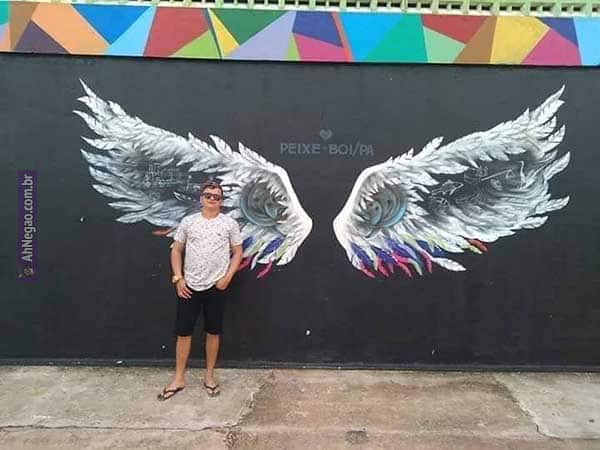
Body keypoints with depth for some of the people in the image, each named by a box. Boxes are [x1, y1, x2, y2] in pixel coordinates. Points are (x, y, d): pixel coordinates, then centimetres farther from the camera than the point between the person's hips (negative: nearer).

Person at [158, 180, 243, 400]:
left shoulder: (230, 223, -1)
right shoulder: (188, 222, 2)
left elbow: (237, 252, 3)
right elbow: (176, 251, 7)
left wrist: (227, 277, -8)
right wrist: (178, 278, -2)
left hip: (216, 287, -1)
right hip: (189, 286, 1)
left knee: (213, 332, 10)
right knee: (183, 332, 6)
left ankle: (209, 375, 27)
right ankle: (179, 378, 22)